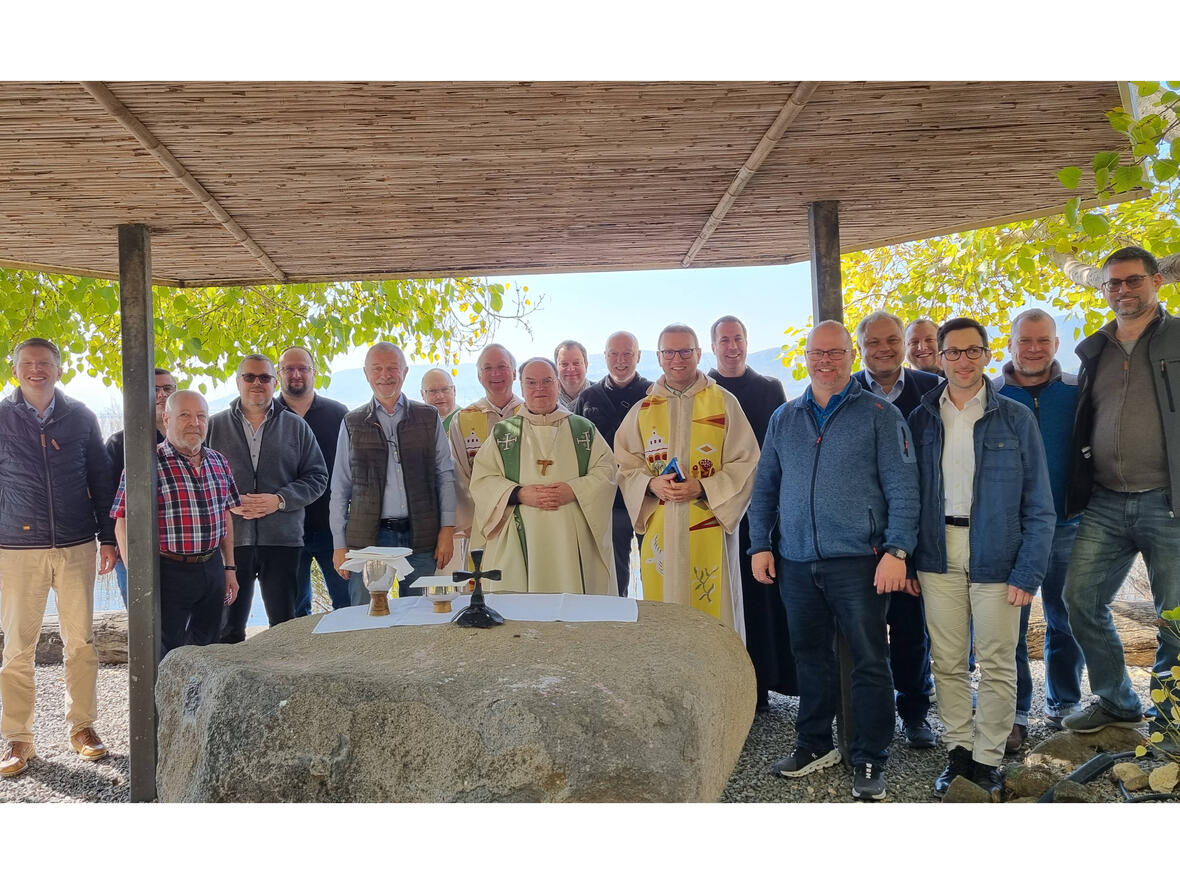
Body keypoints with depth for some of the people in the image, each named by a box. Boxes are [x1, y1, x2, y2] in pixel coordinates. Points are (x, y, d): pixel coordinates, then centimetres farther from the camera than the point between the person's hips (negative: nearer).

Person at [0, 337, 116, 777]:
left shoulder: (81, 418, 4)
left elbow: (101, 479, 9)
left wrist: (107, 537, 6)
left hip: (76, 547, 1)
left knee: (81, 641, 5)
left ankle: (82, 726, 18)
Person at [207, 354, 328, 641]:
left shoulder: (296, 426, 8)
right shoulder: (215, 426, 9)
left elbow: (317, 477, 5)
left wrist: (280, 500, -10)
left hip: (282, 540, 0)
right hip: (230, 540, 0)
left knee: (285, 625, 7)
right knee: (228, 628, 7)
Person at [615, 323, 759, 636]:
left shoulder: (724, 403, 4)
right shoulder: (643, 410, 12)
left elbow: (745, 463, 0)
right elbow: (625, 466, 10)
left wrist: (703, 488, -14)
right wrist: (652, 484, -10)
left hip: (710, 529, -2)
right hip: (660, 532, 2)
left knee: (714, 614, 0)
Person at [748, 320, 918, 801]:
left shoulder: (880, 415, -1)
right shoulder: (784, 418, 12)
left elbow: (901, 488, -6)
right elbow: (765, 487, 14)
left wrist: (896, 550, -15)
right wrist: (759, 544, 5)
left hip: (858, 561, -4)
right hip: (796, 563, 4)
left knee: (870, 661, 3)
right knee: (811, 655, 15)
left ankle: (869, 760, 16)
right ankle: (814, 744, 30)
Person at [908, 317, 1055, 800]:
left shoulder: (1016, 419, 0)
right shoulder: (920, 419, 6)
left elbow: (1039, 506, -1)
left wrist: (1028, 573, -9)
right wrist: (907, 560, 1)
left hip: (997, 557, -2)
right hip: (939, 557, 2)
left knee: (997, 665, 4)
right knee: (948, 662, 8)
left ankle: (988, 759, 19)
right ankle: (958, 750, 23)